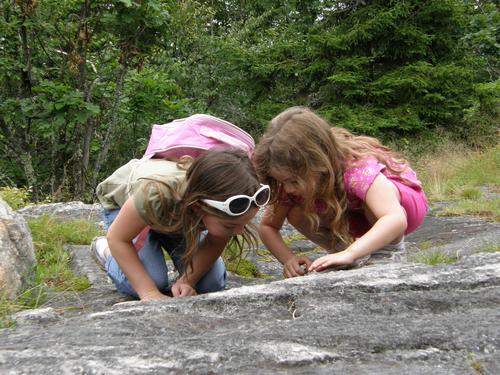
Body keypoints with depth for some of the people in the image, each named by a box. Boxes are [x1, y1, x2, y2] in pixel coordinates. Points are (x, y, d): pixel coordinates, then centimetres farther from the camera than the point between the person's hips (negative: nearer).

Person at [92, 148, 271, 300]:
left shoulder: (225, 199, -35)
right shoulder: (157, 192, -47)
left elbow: (214, 243, -16)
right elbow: (118, 238, -30)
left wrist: (187, 281, -31)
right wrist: (150, 293, -36)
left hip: (177, 213, 3)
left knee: (212, 284, -12)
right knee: (152, 280, -23)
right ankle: (105, 251, 6)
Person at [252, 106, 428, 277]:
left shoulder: (359, 168, -40)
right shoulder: (295, 180, -23)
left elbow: (396, 220, -52)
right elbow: (267, 226, -14)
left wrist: (349, 254, -64)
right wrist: (288, 258, -33)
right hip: (355, 213, 5)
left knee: (374, 198, -40)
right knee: (296, 215, -22)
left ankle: (392, 246, -13)